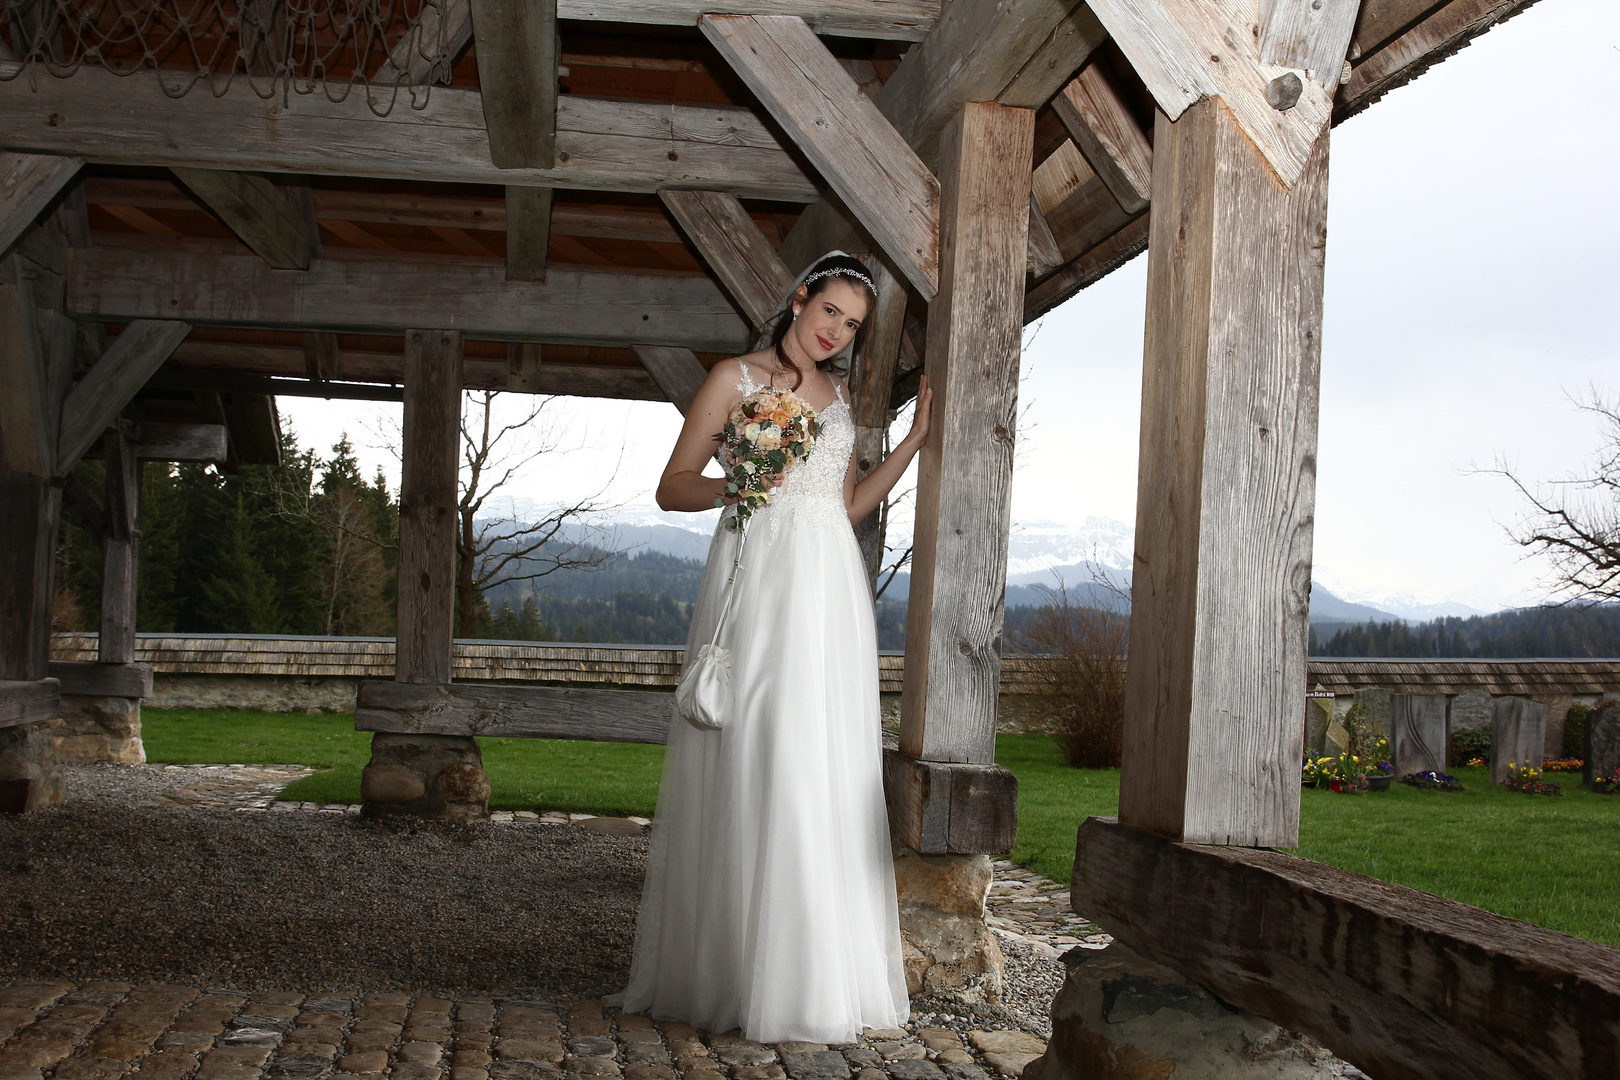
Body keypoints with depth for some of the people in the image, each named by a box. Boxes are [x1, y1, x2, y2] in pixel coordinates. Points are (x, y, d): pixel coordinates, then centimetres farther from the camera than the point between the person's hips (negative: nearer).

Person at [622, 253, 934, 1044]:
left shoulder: (839, 394, 20)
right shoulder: (736, 378, 4)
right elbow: (671, 488, 1)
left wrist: (918, 434, 17)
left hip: (830, 590, 5)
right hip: (757, 577, -5)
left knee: (829, 770, 2)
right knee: (754, 765, -8)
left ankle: (824, 976, 8)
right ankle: (746, 977, -1)